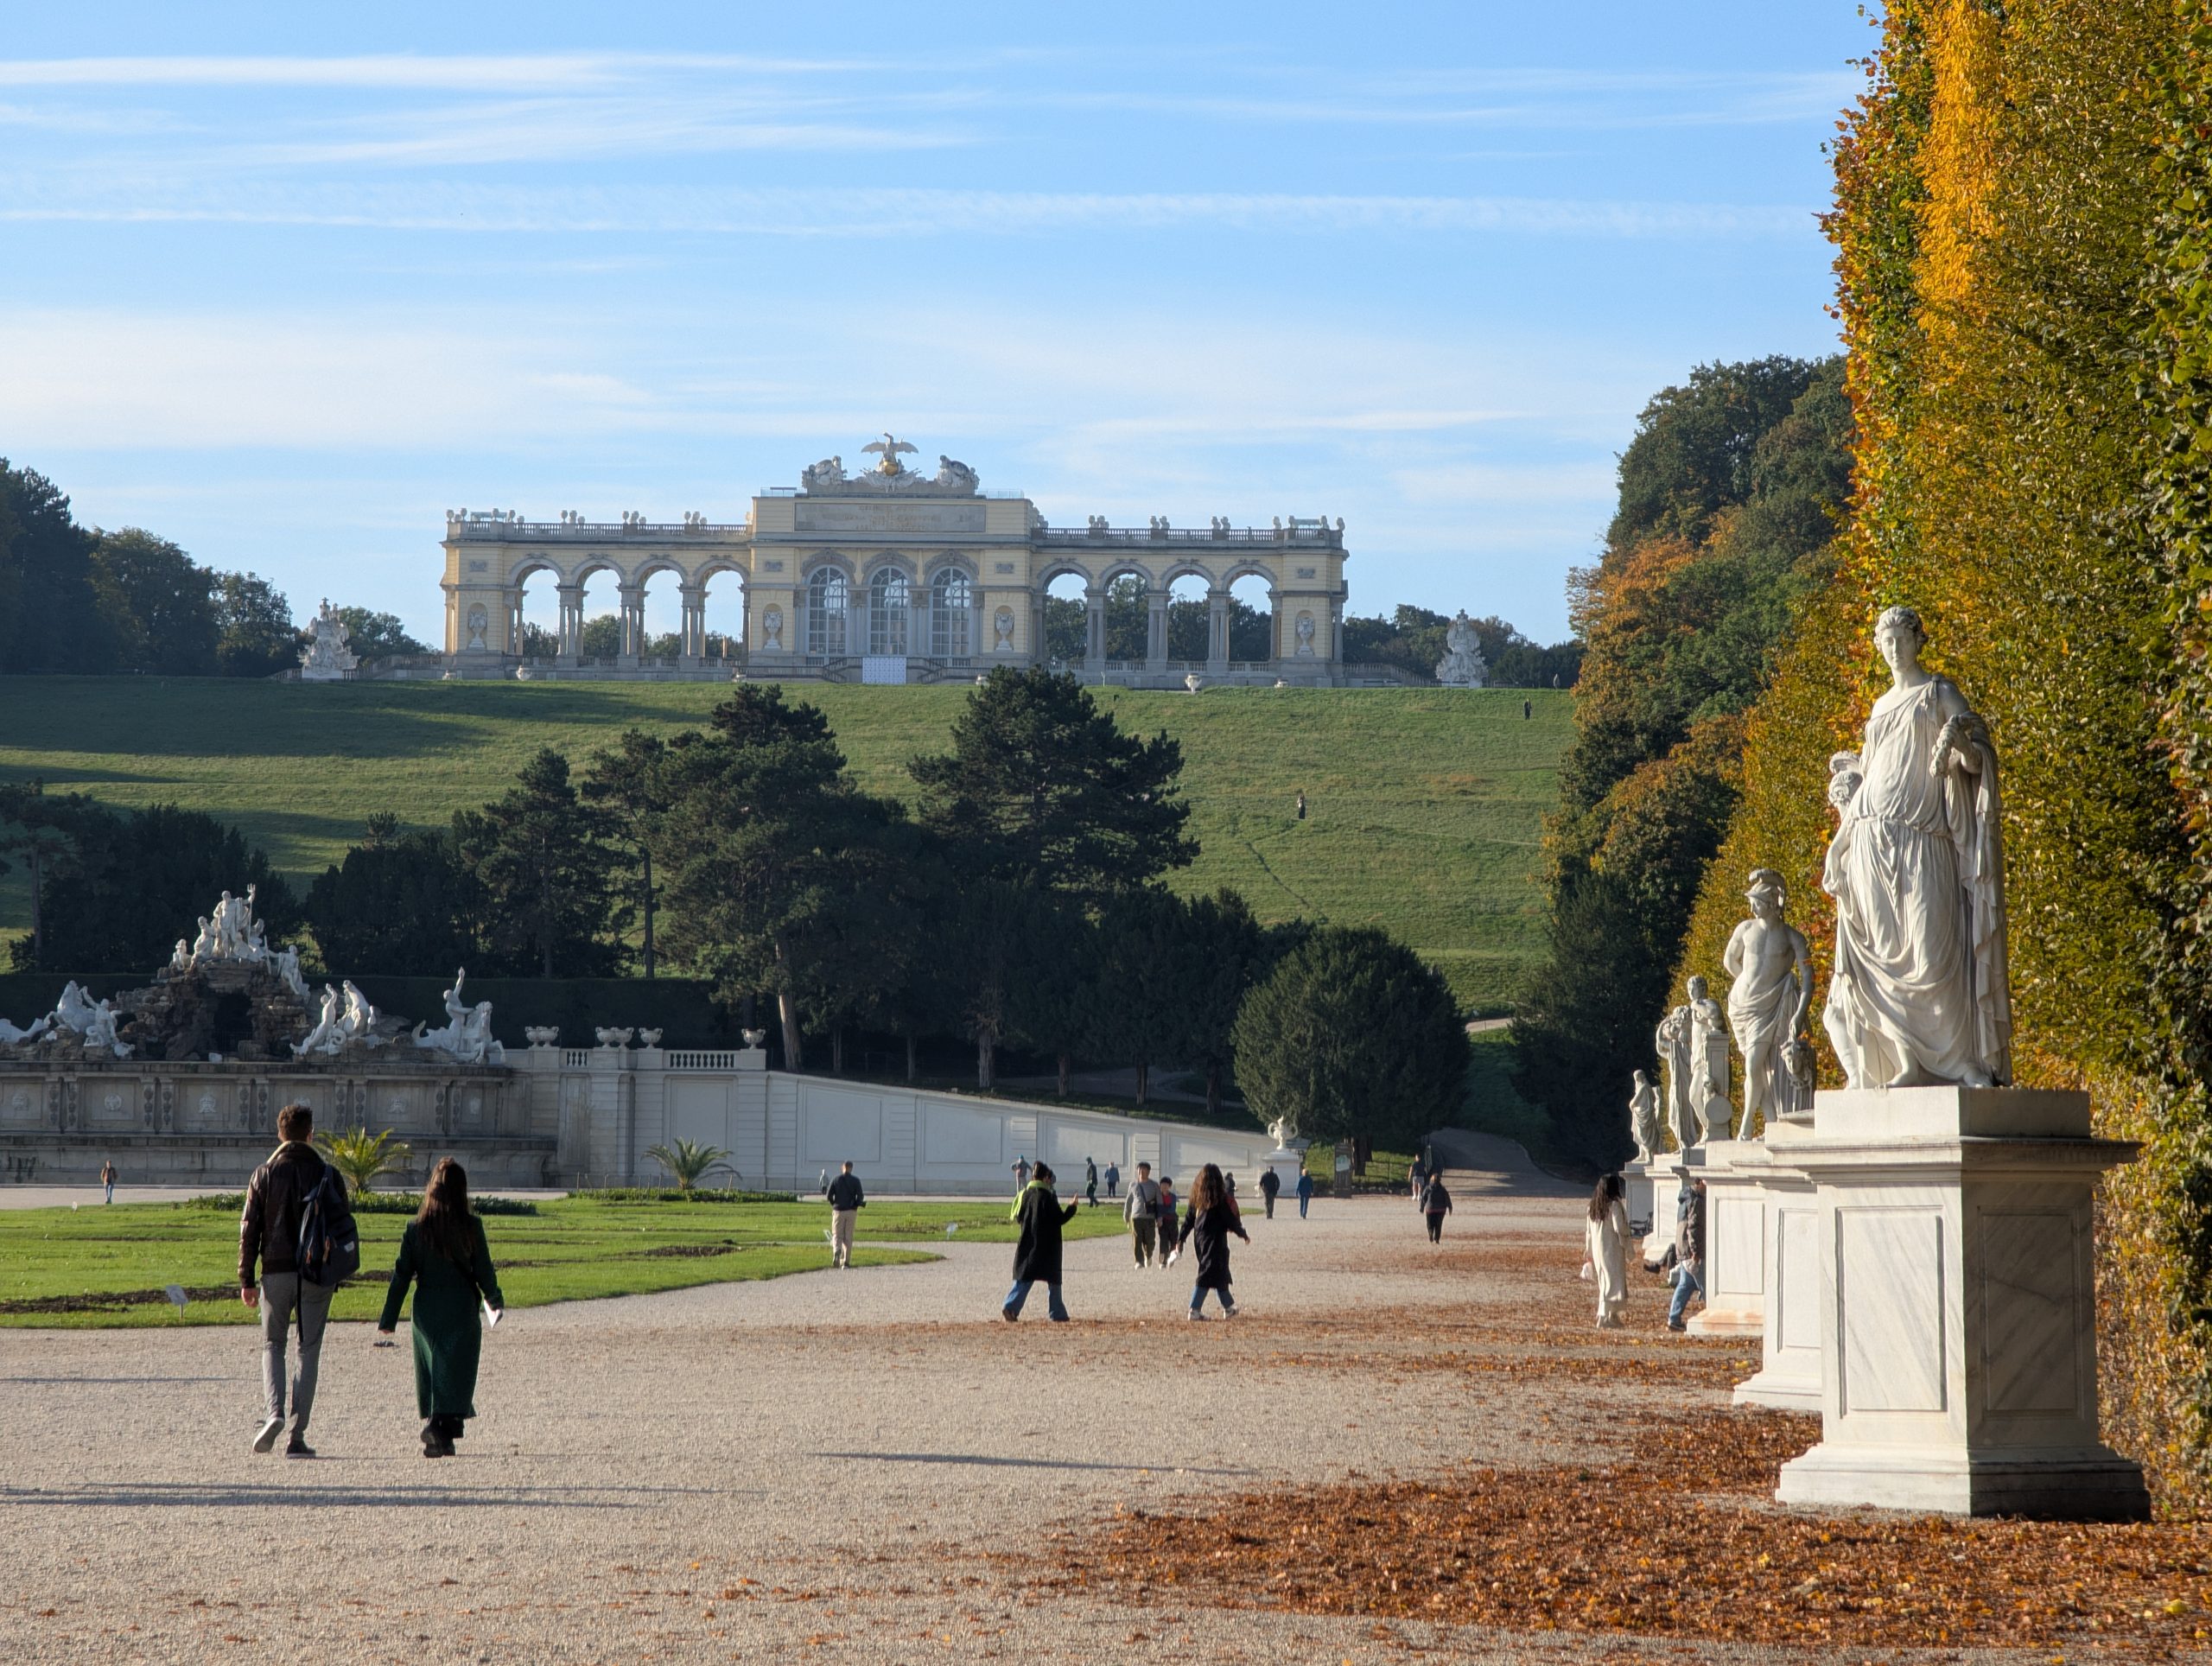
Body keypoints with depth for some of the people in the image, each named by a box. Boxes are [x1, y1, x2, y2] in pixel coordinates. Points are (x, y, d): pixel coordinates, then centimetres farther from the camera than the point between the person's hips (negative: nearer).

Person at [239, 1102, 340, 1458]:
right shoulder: (327, 1175, 2)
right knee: (309, 1350, 6)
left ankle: (273, 1412, -10)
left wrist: (246, 1279, 3)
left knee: (272, 1345, 14)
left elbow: (249, 1229, 0)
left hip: (277, 1272, 0)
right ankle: (298, 1435, 1)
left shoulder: (265, 1174, 1)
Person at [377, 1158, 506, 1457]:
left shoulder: (416, 1228, -2)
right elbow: (484, 1271, -1)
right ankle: (443, 1429, -15)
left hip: (426, 1312, 2)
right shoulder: (471, 1227, -7)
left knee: (431, 1375, 14)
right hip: (461, 1311, -2)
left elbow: (401, 1275, 0)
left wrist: (389, 1319, 6)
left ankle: (432, 1421, 12)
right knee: (455, 1374, 0)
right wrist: (495, 1301, 18)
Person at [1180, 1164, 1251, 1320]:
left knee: (1220, 1273, 17)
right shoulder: (1219, 1199, -12)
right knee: (1208, 1274, -5)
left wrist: (1181, 1239, 11)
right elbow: (1231, 1219, -9)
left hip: (1199, 1240, 7)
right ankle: (1195, 1310, -12)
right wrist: (1243, 1234, 4)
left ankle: (1229, 1308, 27)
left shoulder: (1196, 1197, 5)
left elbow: (1188, 1219, 8)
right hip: (1215, 1240, -7)